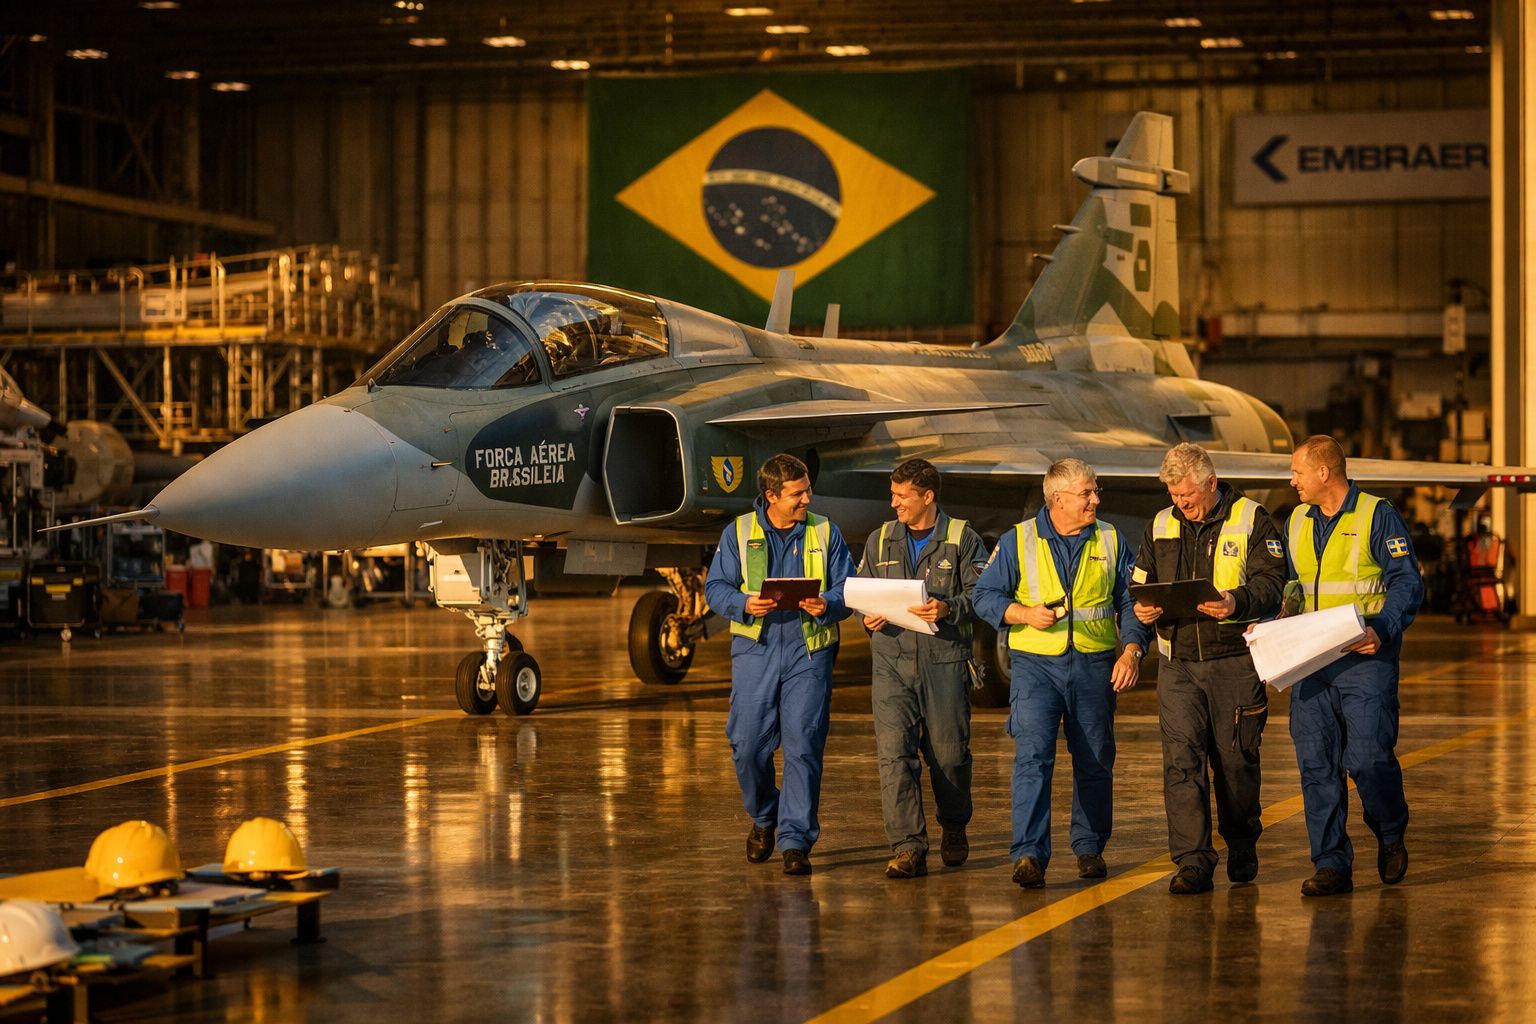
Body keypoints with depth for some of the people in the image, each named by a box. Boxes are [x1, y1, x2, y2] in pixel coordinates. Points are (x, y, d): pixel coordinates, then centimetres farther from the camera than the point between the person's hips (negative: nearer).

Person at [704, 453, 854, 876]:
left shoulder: (825, 532, 8)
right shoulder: (738, 533, 6)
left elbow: (848, 588, 6)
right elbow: (715, 587, 5)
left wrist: (828, 605, -16)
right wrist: (745, 604, -16)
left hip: (809, 651, 0)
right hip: (755, 649, 0)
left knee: (803, 745, -8)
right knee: (748, 745, -1)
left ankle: (796, 839, -4)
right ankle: (763, 817, 27)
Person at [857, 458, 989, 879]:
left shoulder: (962, 539, 3)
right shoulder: (880, 541, 16)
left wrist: (948, 608, -21)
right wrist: (868, 616, -3)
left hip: (945, 659, -2)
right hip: (892, 659, 2)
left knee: (949, 752, 5)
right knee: (894, 751, -11)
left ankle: (954, 828, 30)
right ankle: (907, 848, -13)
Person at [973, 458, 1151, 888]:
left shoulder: (1110, 541, 8)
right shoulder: (1018, 541, 1)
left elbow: (1131, 602, 9)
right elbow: (985, 596, 3)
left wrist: (1133, 650, -5)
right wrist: (1025, 614, -13)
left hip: (1095, 665, 3)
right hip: (1035, 663, -2)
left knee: (1094, 763, 8)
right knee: (1033, 756, -14)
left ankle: (1089, 848, 24)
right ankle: (1029, 854, -18)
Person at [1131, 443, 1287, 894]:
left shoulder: (1251, 521, -1)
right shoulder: (1161, 526, 13)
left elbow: (1271, 583, -8)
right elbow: (1140, 582, 18)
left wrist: (1238, 602, -27)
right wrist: (1144, 608, -5)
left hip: (1236, 661, -3)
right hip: (1179, 663, 3)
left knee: (1236, 760, 6)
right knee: (1181, 759, -9)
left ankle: (1242, 850, 25)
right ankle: (1192, 862, -9)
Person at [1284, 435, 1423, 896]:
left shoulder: (1377, 516, -4)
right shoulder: (1297, 522, 15)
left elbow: (1408, 582, -7)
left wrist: (1382, 630, -21)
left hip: (1364, 657, -6)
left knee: (1368, 757, -10)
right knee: (1315, 763, 0)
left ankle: (1391, 836, 18)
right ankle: (1331, 865, 4)